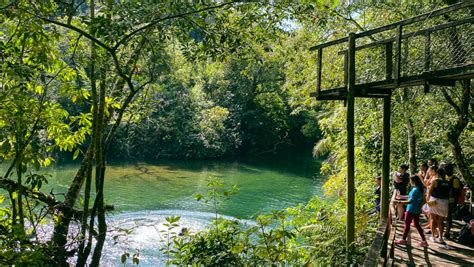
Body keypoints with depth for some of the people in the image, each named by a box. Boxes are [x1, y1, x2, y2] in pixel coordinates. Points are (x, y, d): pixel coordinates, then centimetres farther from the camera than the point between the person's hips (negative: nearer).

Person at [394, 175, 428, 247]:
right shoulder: (420, 189, 7)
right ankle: (424, 241, 15)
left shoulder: (415, 190, -22)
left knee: (407, 224, 4)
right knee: (417, 225, 15)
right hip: (417, 210, 9)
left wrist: (400, 202, -21)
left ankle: (403, 239, 14)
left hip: (411, 210, -9)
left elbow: (410, 201, -23)